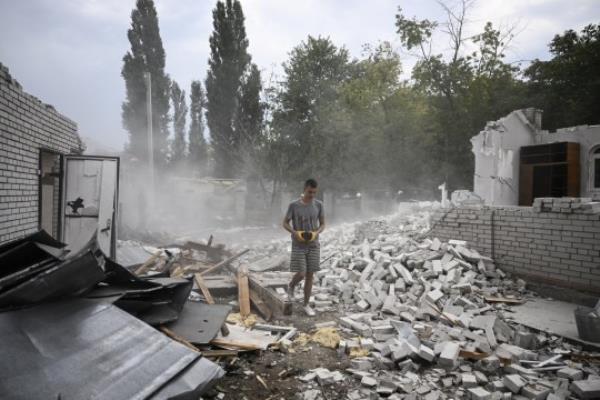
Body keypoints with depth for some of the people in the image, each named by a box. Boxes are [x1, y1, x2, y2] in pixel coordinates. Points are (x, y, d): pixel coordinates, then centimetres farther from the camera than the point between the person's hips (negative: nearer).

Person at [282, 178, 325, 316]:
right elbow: (285, 223, -1)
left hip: (314, 245, 2)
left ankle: (306, 304, 18)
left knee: (310, 275, 5)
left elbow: (322, 224, 5)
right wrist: (295, 233, -20)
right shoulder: (294, 205, -9)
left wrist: (317, 233, -16)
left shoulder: (319, 205, -2)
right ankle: (291, 286, 27)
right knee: (300, 274, -8)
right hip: (298, 246, -2)